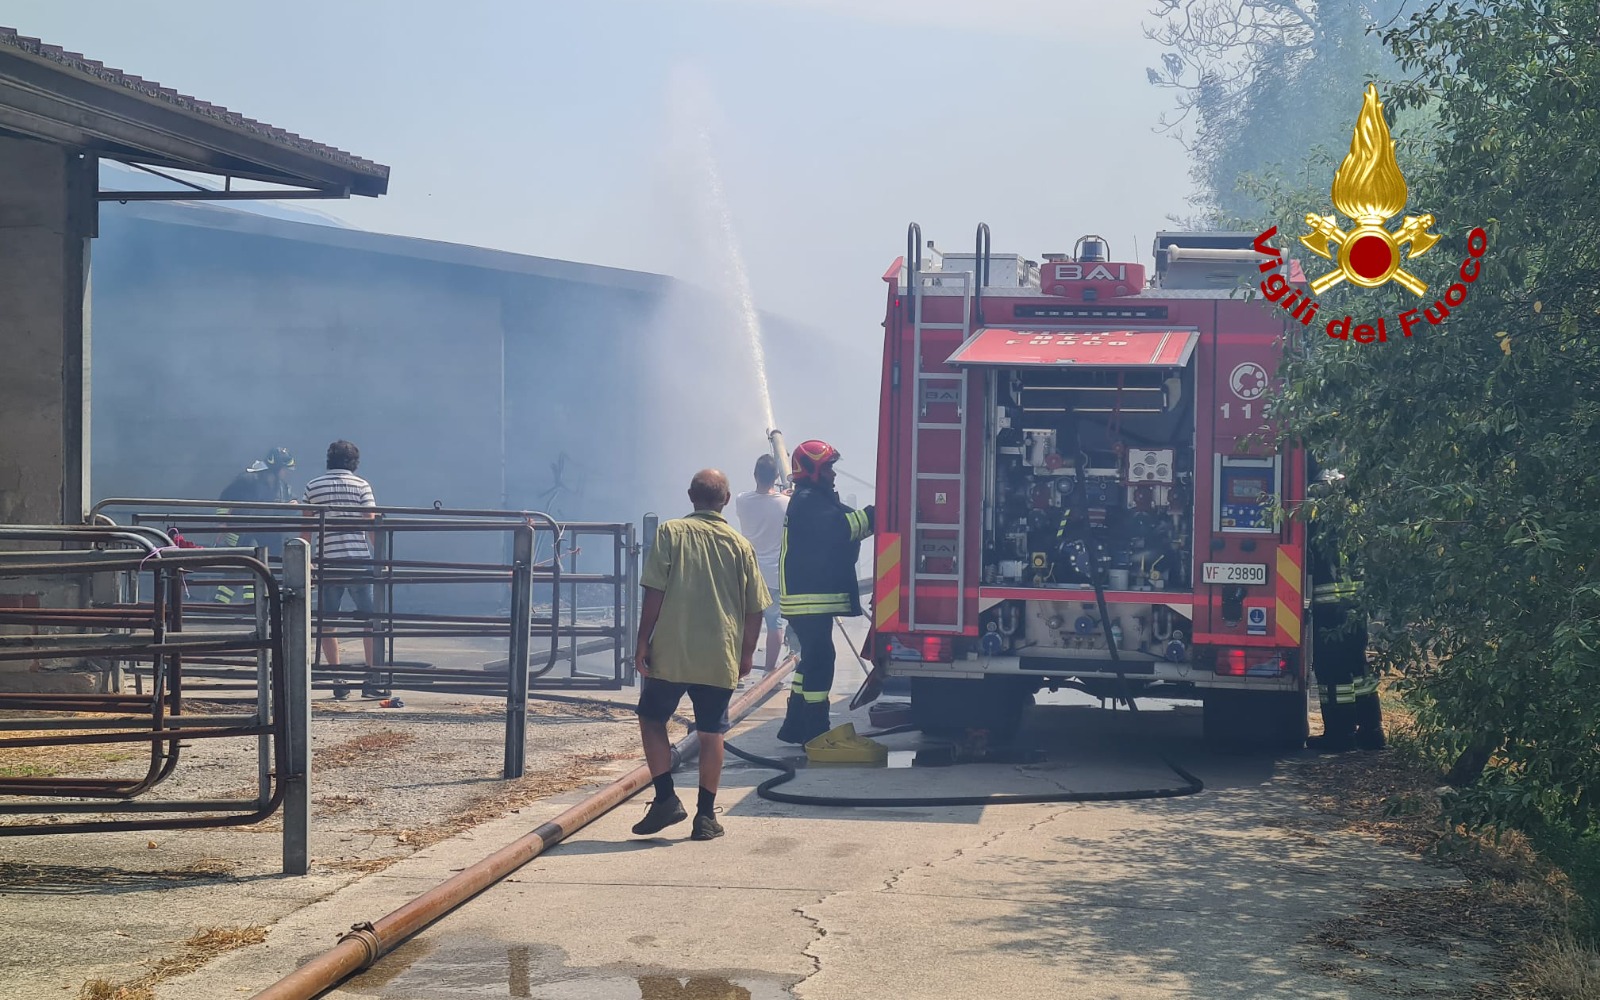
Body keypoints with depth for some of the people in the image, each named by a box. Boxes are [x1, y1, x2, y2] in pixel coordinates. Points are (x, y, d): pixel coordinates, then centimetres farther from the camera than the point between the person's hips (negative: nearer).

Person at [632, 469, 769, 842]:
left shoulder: (671, 532, -3)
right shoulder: (740, 545, 3)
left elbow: (654, 593, -9)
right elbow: (755, 609, 4)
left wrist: (643, 642, -2)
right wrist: (746, 653, 15)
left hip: (670, 652, -2)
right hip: (720, 657, 2)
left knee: (652, 719, 15)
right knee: (711, 733, 9)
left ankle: (666, 799, 5)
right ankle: (706, 815, 10)